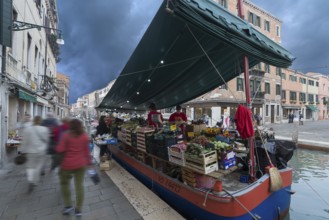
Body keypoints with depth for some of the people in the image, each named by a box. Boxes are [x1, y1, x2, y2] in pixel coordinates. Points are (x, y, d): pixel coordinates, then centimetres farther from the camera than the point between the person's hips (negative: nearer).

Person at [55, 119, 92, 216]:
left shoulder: (66, 135, -12)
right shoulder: (85, 136, -4)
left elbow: (60, 150, -14)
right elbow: (86, 150, 0)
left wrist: (56, 147, 8)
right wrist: (88, 161, 10)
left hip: (68, 164, -2)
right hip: (81, 164, 3)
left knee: (64, 183, 22)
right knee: (79, 186, 10)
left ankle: (68, 205, 24)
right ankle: (78, 209, 22)